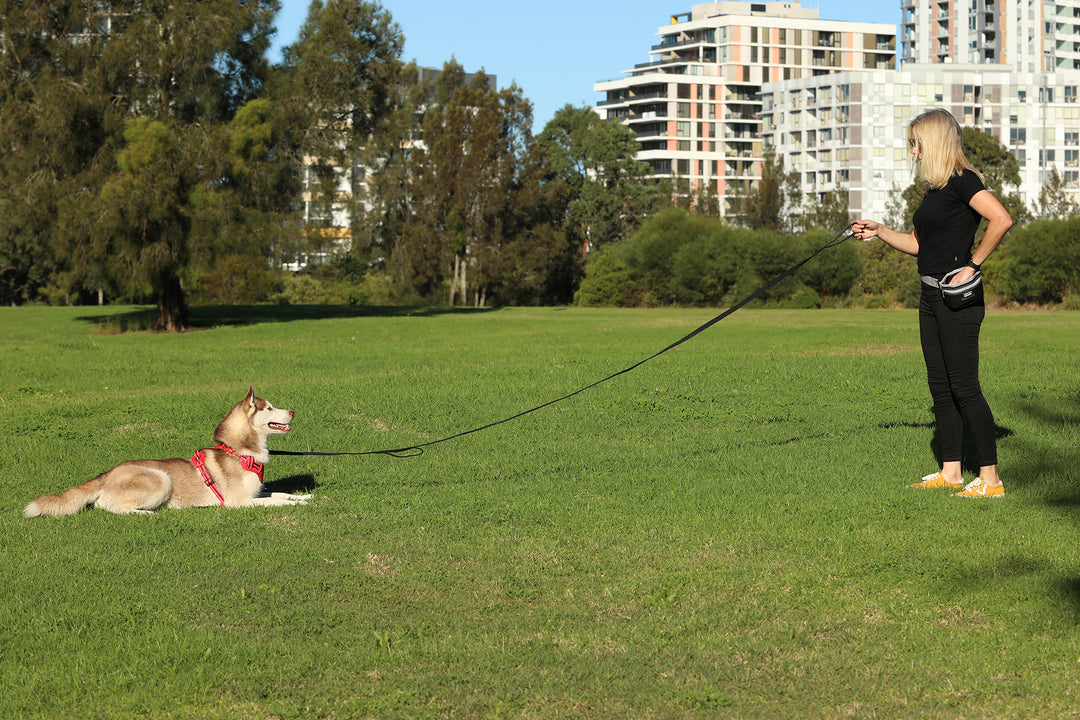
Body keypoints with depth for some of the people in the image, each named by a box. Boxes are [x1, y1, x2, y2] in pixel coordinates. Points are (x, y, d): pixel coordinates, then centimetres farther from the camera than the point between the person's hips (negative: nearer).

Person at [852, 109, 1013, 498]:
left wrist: (973, 264, -20)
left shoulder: (962, 180, -12)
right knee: (940, 386, 12)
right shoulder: (934, 188, 16)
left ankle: (990, 478, -4)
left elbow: (1001, 220, -25)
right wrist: (879, 231, 15)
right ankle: (950, 471, 20)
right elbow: (918, 243, 24)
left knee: (964, 386, -8)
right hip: (931, 296, 10)